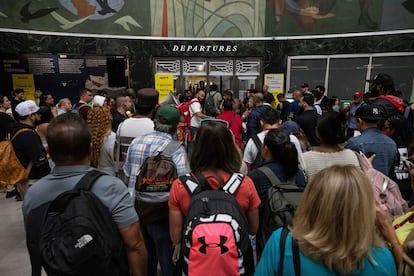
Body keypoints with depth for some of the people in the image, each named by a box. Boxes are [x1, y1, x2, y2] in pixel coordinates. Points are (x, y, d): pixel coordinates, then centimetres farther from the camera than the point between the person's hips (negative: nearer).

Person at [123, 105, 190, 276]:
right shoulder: (175, 148, -15)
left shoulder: (136, 142, 0)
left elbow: (127, 178, 8)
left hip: (136, 209, 5)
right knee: (167, 259, 13)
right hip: (160, 212, -5)